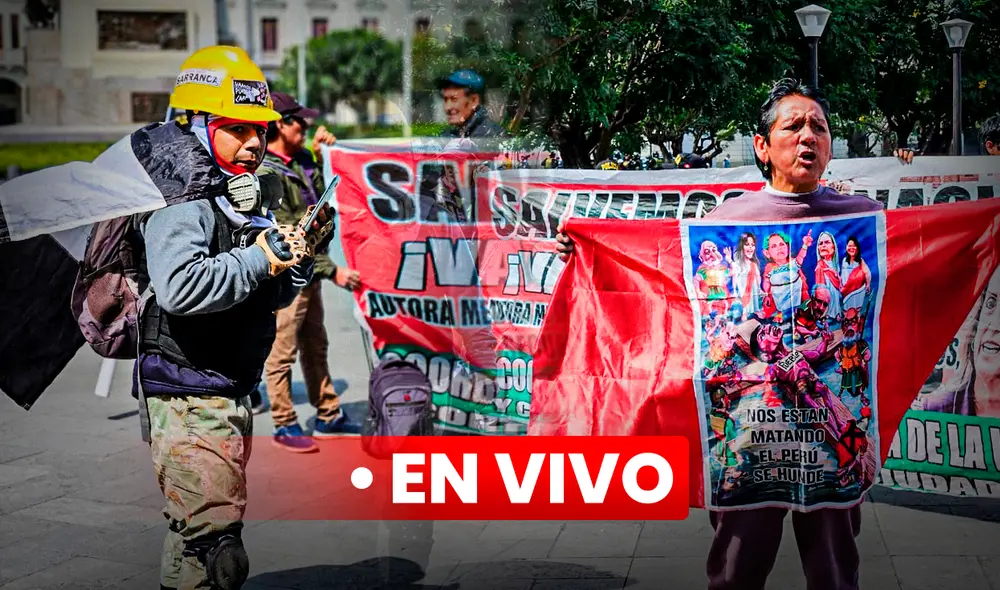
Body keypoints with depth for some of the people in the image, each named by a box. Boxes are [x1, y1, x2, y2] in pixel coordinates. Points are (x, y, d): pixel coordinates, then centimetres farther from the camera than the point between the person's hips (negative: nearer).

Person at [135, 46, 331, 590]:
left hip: (231, 394, 9)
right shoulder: (180, 204, -15)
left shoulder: (251, 202, 13)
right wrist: (259, 260, -26)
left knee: (196, 533, 21)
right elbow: (180, 288, -34)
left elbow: (273, 297, 18)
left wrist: (295, 263, -1)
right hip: (188, 396, -9)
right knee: (216, 543, -12)